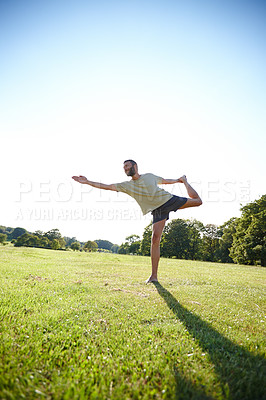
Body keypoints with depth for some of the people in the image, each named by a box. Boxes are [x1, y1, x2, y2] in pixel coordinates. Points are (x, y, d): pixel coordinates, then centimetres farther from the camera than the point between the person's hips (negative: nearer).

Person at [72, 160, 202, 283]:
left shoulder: (149, 176, 8)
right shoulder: (126, 185, 4)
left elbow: (164, 180, 25)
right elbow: (107, 186, -2)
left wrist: (179, 180, 35)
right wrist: (87, 182, -9)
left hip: (169, 199, 2)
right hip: (158, 210, -1)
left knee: (197, 201, 9)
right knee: (155, 239, -15)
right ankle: (154, 276, -8)